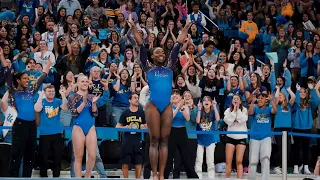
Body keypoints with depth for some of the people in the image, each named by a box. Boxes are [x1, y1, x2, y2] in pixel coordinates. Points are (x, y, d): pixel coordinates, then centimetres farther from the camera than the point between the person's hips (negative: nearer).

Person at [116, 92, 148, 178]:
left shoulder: (142, 113, 7)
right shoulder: (125, 113, 3)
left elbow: (146, 126, 10)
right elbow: (118, 126, 3)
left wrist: (144, 128, -11)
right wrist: (124, 127, -15)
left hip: (138, 140, 1)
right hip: (127, 140, -1)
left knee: (139, 163, 0)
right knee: (125, 163, 1)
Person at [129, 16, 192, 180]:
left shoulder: (169, 68, 14)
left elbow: (177, 46, 15)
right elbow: (141, 46, 4)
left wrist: (185, 29, 16)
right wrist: (134, 29, 2)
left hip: (167, 107, 3)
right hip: (153, 106, -3)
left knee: (164, 141, 4)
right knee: (154, 141, -1)